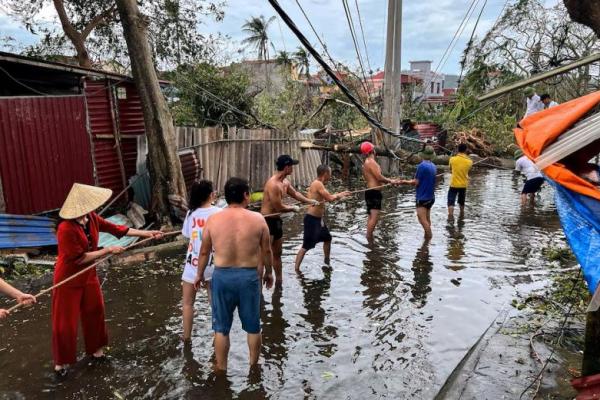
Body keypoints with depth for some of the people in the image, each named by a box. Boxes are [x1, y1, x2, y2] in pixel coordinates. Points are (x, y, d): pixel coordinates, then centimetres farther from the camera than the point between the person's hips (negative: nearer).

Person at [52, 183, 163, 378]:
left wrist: (147, 233, -2)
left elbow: (117, 229, -1)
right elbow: (80, 258, -25)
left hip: (89, 276, 7)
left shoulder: (92, 218, -8)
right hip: (68, 280, -7)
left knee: (95, 312, 18)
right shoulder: (66, 229, -29)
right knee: (65, 323, 5)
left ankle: (95, 349, 38)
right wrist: (109, 250, -21)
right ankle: (60, 362, 25)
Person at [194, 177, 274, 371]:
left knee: (221, 328, 16)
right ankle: (254, 366, 34)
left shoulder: (213, 220, -6)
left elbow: (204, 252, 3)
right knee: (253, 326, 18)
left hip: (222, 276, 0)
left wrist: (200, 274, 18)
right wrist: (268, 272, 18)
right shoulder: (258, 219, -7)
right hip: (249, 276, 0)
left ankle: (221, 369, 29)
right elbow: (266, 251, 1)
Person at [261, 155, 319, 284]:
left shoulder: (285, 182, 6)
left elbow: (294, 193, 24)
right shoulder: (273, 184, -24)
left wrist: (310, 201, 15)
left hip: (277, 220, 10)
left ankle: (279, 281, 32)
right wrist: (293, 208, -5)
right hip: (267, 221, -10)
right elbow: (279, 208, -22)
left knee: (277, 254, 19)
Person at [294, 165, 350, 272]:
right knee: (306, 246, -9)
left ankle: (327, 261, 45)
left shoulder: (318, 184, 11)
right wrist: (338, 196, -4)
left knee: (327, 238, 26)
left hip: (318, 219, 11)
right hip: (312, 219, -11)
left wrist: (341, 194, 19)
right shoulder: (318, 184, -19)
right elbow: (330, 198, -24)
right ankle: (296, 269, -6)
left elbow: (327, 198, 18)